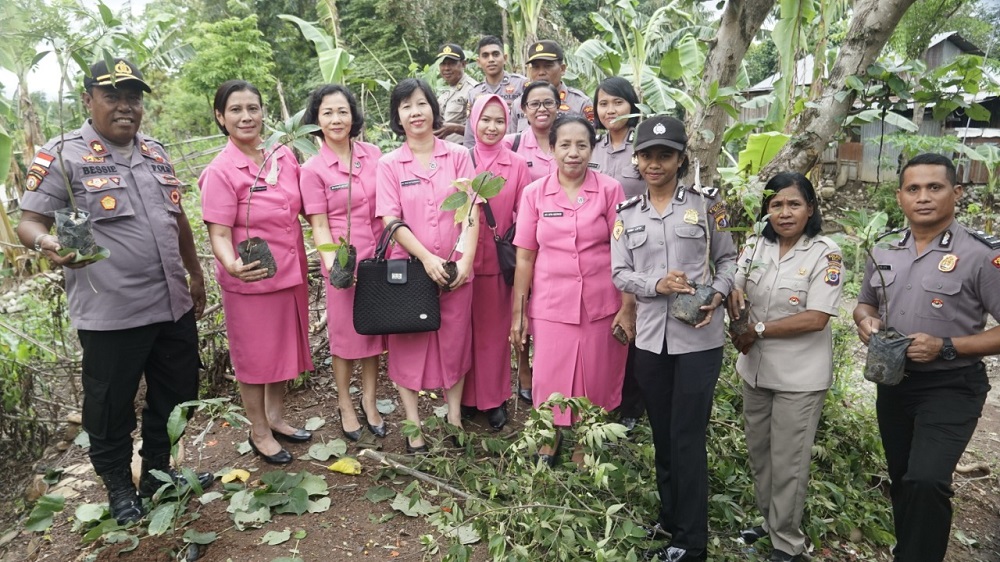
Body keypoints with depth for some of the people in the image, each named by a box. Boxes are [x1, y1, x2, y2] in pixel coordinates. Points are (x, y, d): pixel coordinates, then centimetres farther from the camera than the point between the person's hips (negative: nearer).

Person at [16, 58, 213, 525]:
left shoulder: (155, 153, 12)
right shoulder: (61, 156, -5)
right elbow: (28, 222, -7)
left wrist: (195, 274, 20)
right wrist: (47, 244, -30)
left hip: (174, 305, 6)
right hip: (111, 314, -5)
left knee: (175, 397, 17)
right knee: (111, 407, 10)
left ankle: (158, 472, 37)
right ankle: (119, 487, 32)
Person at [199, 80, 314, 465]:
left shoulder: (285, 157, 0)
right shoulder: (220, 171, -15)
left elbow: (302, 208, 13)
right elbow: (219, 233, -16)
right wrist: (232, 264, -36)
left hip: (290, 273, 5)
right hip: (250, 279, -5)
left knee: (284, 348, 18)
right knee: (255, 356, 10)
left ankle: (276, 418, 39)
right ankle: (259, 432, 30)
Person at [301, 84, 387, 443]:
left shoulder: (373, 154, 2)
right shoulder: (313, 169, -7)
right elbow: (319, 225, -7)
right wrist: (333, 262, -22)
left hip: (379, 258, 3)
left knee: (375, 331, 13)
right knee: (345, 334, 9)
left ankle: (369, 402, 31)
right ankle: (345, 406, 29)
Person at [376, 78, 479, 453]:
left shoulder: (458, 156, 2)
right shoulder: (389, 164, 0)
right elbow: (391, 221, -7)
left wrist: (467, 258, -14)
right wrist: (427, 258, -18)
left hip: (456, 271, 1)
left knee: (454, 344, 11)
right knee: (409, 346, 7)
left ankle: (455, 416, 26)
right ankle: (414, 425, 20)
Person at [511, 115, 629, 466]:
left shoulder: (610, 190, -2)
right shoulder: (534, 193, 0)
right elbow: (525, 256, 1)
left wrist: (626, 308, -5)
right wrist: (517, 313, 1)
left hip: (600, 306, 0)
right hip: (550, 306, 1)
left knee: (593, 385, 10)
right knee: (550, 383, 8)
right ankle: (549, 443, 36)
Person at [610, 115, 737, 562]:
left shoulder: (705, 203, 0)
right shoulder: (627, 213, 7)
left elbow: (727, 259, 5)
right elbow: (619, 273, 3)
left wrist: (718, 294, -14)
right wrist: (656, 284, -15)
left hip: (699, 337, -3)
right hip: (650, 337, 3)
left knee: (688, 437, 0)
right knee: (662, 434, 15)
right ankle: (670, 519, 34)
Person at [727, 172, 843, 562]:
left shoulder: (825, 254, -14)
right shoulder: (756, 246, 1)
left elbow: (816, 319, -21)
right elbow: (735, 290, 5)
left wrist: (758, 330, -17)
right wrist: (733, 298, -19)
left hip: (799, 377, -5)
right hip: (755, 369, 5)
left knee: (788, 462, 7)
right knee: (758, 452, 19)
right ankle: (769, 518, 40)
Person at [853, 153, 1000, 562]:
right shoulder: (884, 253, 3)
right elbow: (866, 303, 17)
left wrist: (946, 348, -24)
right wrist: (865, 321, -5)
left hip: (951, 387, -5)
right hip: (893, 382, 6)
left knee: (925, 481, -20)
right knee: (901, 480, 20)